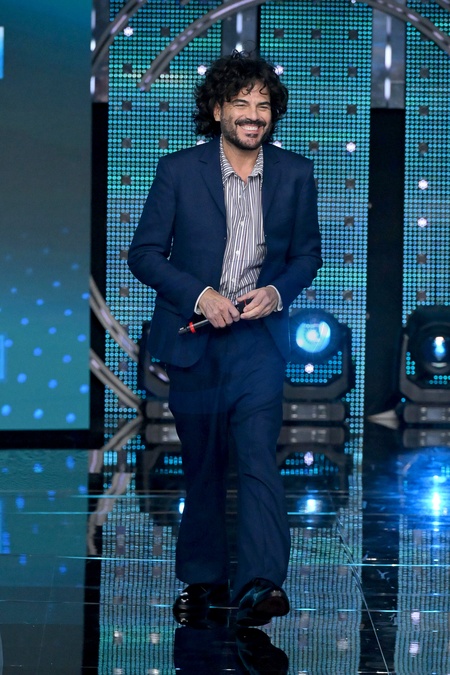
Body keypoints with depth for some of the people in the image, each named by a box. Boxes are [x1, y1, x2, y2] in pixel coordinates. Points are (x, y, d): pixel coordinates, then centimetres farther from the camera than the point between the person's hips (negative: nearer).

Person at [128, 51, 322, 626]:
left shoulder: (295, 174, 3)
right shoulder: (178, 171, -3)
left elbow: (307, 254, 13)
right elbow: (144, 254, 0)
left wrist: (276, 292, -8)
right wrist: (200, 295, -13)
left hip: (259, 336, 0)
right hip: (194, 338, 0)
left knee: (258, 456, -16)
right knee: (201, 465, 10)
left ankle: (260, 586, -21)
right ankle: (202, 579, 23)